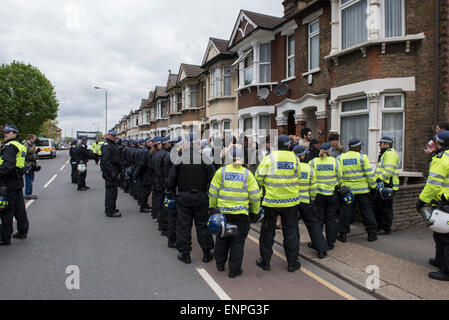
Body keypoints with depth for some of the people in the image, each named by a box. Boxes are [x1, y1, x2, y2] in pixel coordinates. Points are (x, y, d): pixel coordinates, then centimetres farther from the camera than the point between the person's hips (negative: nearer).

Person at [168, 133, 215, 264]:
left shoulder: (179, 159, -5)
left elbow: (171, 179, -3)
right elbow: (212, 178, -6)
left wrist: (171, 190, 14)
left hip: (183, 196, 0)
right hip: (201, 196, 0)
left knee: (183, 225, 10)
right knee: (202, 224, 11)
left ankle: (185, 254, 18)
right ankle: (207, 253, 19)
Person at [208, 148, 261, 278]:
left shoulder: (221, 171, -2)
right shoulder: (247, 174, -4)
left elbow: (213, 192, 1)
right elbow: (255, 195, -3)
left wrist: (212, 207, 13)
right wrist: (255, 211, 9)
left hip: (222, 211, 2)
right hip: (241, 213, -1)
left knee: (222, 238, 19)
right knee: (237, 241, 9)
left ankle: (220, 264, 33)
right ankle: (234, 270, 15)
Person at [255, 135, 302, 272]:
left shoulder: (270, 158, -9)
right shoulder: (295, 158, -2)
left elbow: (258, 177, -9)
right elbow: (297, 177, 6)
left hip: (271, 200, -1)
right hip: (291, 200, 2)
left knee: (268, 231, 12)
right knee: (291, 231, 14)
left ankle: (265, 261, 21)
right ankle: (293, 262, 21)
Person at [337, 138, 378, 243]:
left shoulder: (340, 158, 1)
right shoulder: (362, 157, -7)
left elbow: (339, 175, 1)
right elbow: (369, 173, -8)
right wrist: (373, 186, 0)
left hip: (347, 190, 2)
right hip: (363, 189, -2)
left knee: (346, 212, 8)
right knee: (367, 211, 10)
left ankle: (342, 234, 11)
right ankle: (372, 234, 17)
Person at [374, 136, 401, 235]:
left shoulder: (390, 153, -13)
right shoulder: (385, 153, 22)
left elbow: (389, 171, -25)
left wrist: (380, 179, -24)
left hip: (387, 185, -11)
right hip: (382, 185, 11)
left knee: (385, 208, -3)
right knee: (377, 207, 15)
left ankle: (386, 228, 6)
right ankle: (379, 226, 25)